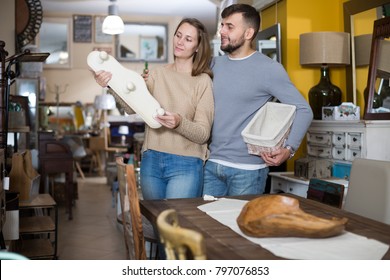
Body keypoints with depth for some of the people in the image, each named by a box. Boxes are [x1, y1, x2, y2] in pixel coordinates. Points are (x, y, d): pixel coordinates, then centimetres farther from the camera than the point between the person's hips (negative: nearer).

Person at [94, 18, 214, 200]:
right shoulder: (156, 74, 8)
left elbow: (203, 134, -8)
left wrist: (179, 123, -27)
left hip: (185, 165, -4)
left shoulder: (203, 81, -4)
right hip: (151, 160, 4)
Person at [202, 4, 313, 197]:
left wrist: (289, 148, -20)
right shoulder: (215, 64, 8)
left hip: (247, 169, -5)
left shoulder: (268, 68, -9)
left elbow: (303, 110, -9)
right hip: (212, 164, 5)